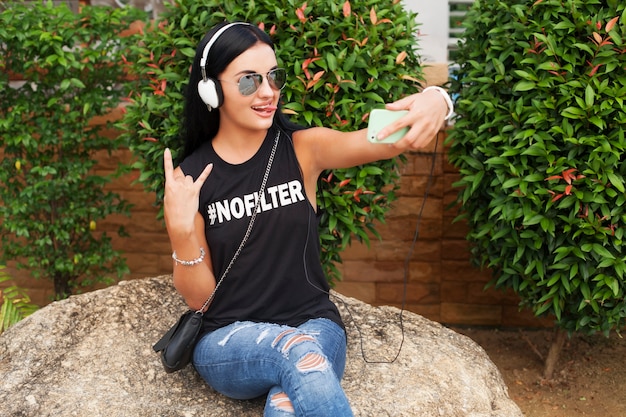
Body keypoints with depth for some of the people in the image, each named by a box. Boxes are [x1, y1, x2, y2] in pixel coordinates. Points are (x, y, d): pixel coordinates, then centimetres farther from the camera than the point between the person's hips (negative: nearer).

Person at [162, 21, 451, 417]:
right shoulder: (190, 177, -2)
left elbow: (381, 141, -22)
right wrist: (180, 229, -19)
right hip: (228, 341, 0)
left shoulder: (303, 148, -2)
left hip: (314, 325, 0)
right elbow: (200, 297, -1)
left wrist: (435, 102, -44)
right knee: (300, 353, -33)